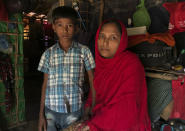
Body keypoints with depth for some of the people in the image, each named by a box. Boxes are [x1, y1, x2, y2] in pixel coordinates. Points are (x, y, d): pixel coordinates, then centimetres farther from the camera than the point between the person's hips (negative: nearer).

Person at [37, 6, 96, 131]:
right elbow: (45, 84, 6)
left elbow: (92, 82, 2)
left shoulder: (84, 51, -3)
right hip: (51, 111, 2)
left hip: (74, 111, -1)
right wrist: (41, 114, 5)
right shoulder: (48, 54, 2)